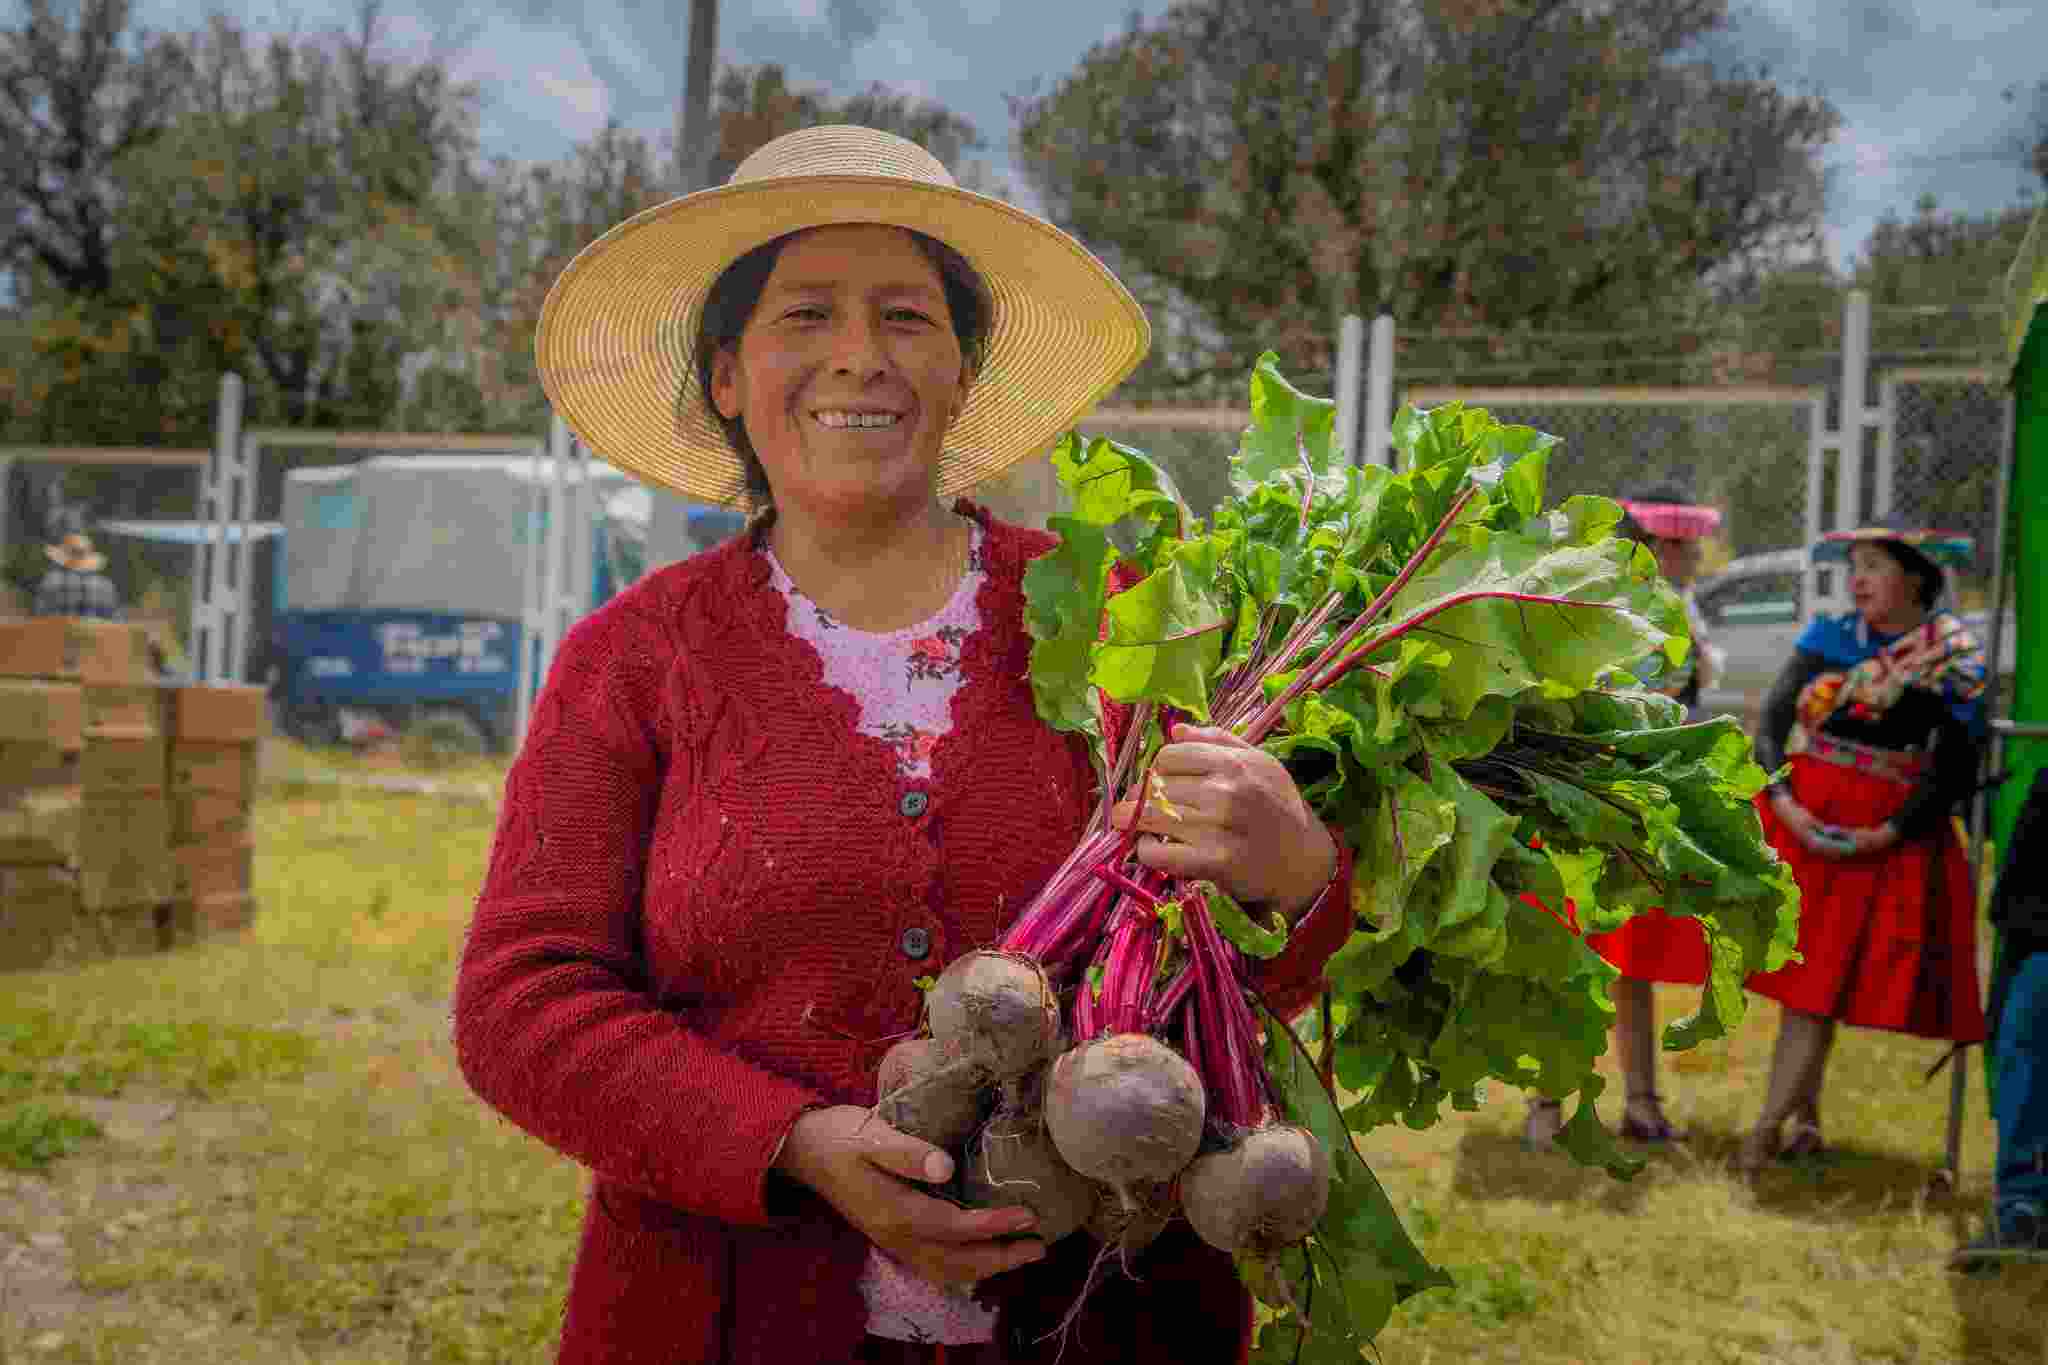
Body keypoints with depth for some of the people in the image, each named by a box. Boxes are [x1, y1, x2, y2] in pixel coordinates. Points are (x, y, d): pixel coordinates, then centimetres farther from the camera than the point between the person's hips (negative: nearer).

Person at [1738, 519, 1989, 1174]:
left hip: (1883, 842, -3)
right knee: (1795, 976, 9)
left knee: (1820, 986, -3)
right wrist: (1785, 803, -12)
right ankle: (1806, 1120, 26)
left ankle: (1768, 1128, 4)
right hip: (1797, 822, 3)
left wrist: (1887, 835, -14)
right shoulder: (1827, 637, 7)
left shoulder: (1953, 659, -2)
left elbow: (1955, 774, -4)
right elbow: (1770, 723, 2)